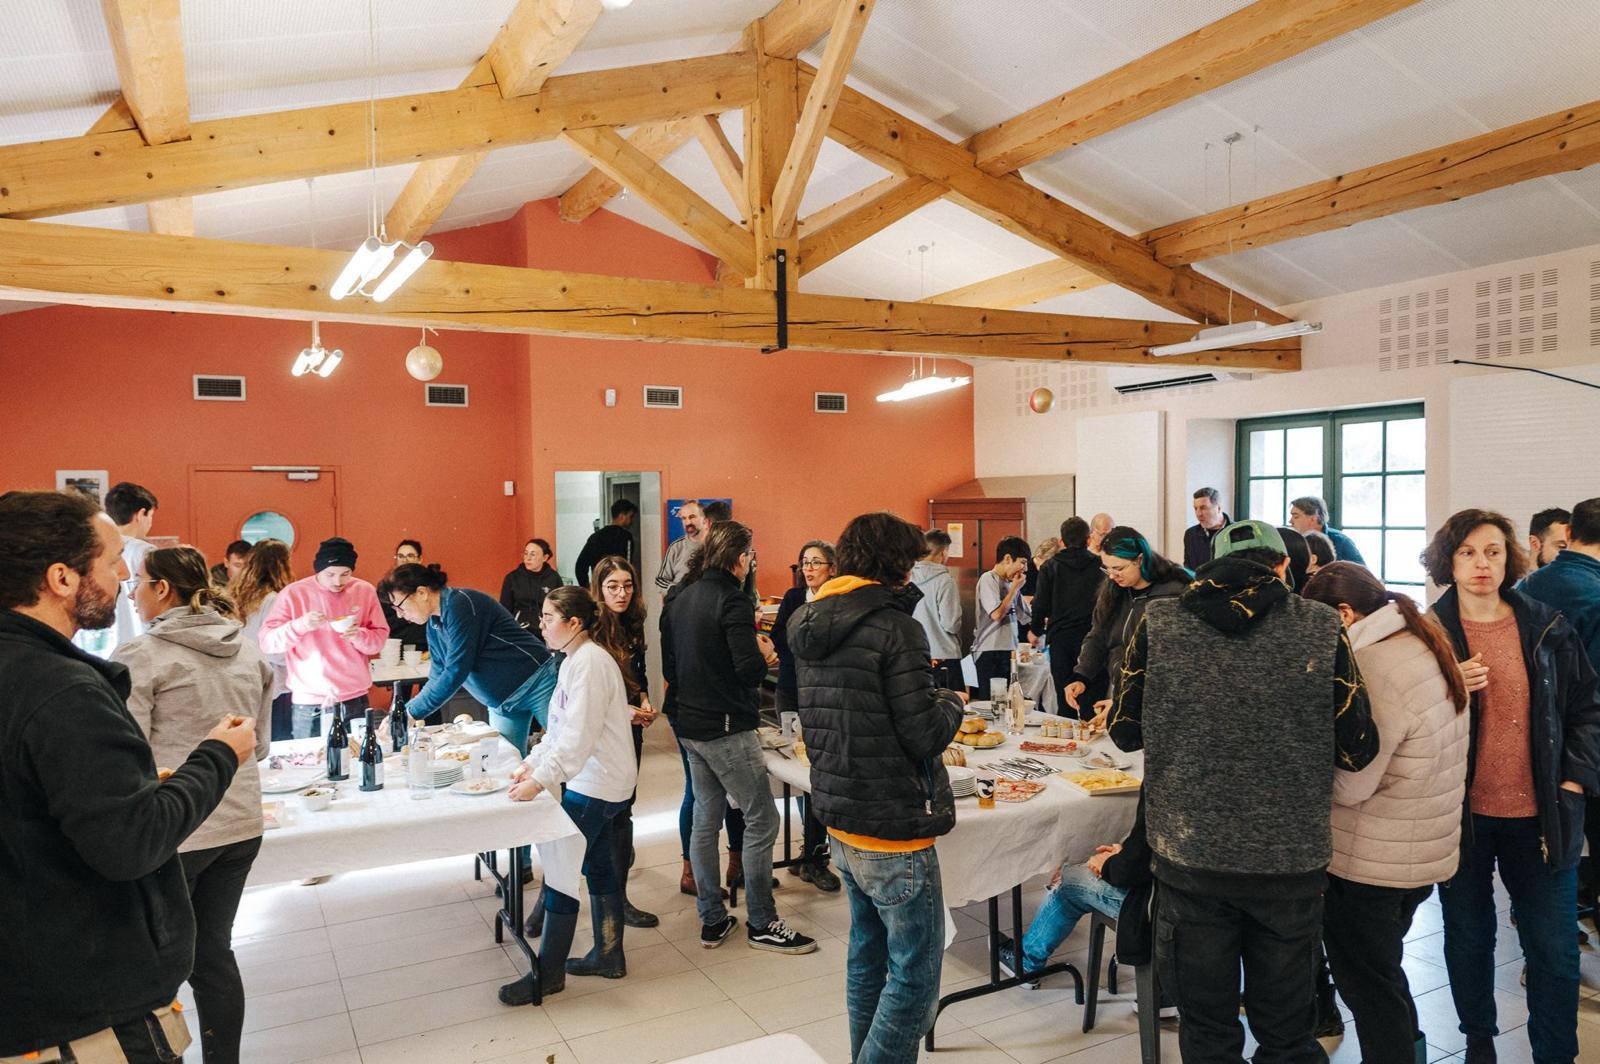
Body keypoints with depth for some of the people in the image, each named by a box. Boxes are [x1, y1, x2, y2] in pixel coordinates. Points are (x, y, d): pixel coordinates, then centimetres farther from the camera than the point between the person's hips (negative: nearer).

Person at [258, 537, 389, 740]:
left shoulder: (365, 591, 2)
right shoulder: (293, 593, -4)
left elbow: (379, 639, 5)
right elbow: (267, 642, -5)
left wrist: (359, 635, -16)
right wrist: (301, 625, -22)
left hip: (355, 700, 2)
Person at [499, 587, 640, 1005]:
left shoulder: (589, 663, -20)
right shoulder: (575, 660, 12)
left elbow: (579, 736, -26)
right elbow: (561, 728, 17)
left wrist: (540, 779, -28)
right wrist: (533, 762, 8)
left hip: (595, 784, -10)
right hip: (594, 781, 10)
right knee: (597, 866, 16)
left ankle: (549, 972, 9)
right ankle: (608, 956, 28)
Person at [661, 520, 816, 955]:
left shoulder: (679, 600, 10)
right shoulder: (731, 600, -16)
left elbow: (669, 670, 15)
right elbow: (750, 671, -22)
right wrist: (763, 654, -3)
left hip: (691, 726, 9)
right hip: (727, 730, -9)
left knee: (705, 821, 13)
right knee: (761, 821, 1)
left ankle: (712, 920, 21)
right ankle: (761, 923, 8)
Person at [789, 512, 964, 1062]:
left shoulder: (811, 624, 7)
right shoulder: (893, 625, -18)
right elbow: (925, 733, -20)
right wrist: (951, 702, 1)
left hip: (842, 825, 8)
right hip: (893, 832, -8)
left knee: (868, 958, 22)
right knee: (915, 977, 4)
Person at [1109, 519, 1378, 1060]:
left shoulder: (1158, 622, -8)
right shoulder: (1322, 628, -10)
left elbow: (1124, 730, -1)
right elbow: (1356, 750, -7)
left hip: (1190, 857, 0)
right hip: (1290, 860, 0)